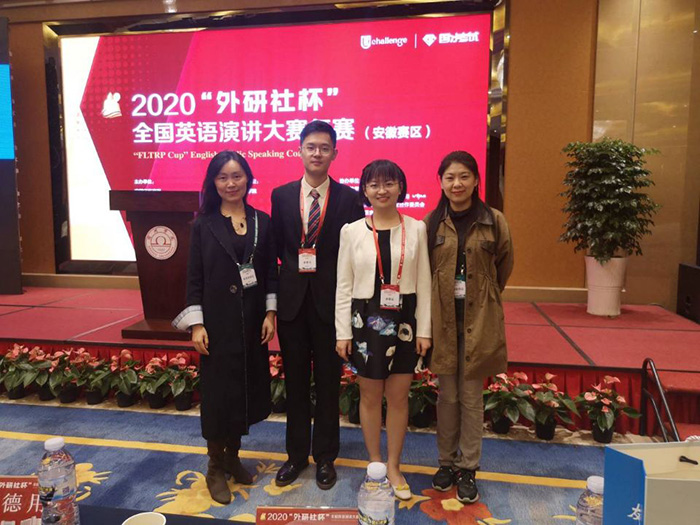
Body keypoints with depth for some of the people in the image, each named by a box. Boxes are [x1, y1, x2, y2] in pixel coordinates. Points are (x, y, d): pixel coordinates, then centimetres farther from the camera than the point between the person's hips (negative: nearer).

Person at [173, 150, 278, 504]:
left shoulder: (262, 222, 4)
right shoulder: (204, 225, -2)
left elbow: (271, 273, 6)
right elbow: (194, 278, -3)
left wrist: (270, 314, -1)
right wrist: (196, 324, -9)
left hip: (252, 321, 3)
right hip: (217, 321, -3)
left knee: (246, 388, 11)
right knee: (217, 391, 5)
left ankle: (233, 455, 32)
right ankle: (215, 468, 22)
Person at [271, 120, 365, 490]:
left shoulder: (349, 198, -2)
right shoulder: (282, 195, 5)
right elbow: (277, 244, 9)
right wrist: (295, 264, -5)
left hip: (330, 300, -2)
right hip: (292, 298, 2)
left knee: (328, 381, 10)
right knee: (295, 382, 13)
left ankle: (325, 457, 28)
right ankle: (296, 455, 31)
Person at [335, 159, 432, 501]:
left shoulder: (416, 229, 0)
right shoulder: (351, 231, -1)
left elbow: (423, 283, 2)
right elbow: (343, 286, 0)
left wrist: (424, 329, -1)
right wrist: (343, 332, -3)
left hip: (403, 322, 1)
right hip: (366, 321, 0)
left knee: (399, 396, 10)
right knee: (370, 396, 12)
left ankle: (394, 466, 29)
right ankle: (375, 463, 32)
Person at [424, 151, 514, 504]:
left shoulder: (494, 222, -3)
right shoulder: (431, 223, -1)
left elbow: (504, 266, 10)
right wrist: (441, 297, 9)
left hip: (479, 320, -1)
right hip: (442, 319, 1)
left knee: (471, 397, 7)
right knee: (447, 396, 11)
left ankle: (468, 468, 22)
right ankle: (446, 462, 28)